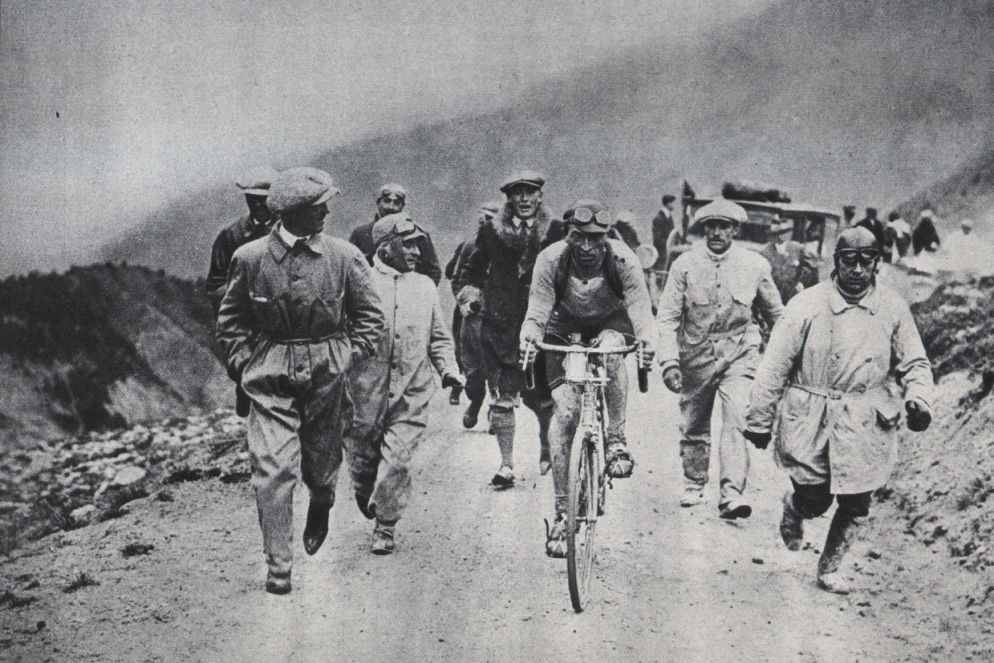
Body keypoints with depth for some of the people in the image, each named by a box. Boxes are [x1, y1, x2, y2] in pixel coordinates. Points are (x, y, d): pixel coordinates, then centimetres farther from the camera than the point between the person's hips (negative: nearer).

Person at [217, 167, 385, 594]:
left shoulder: (344, 257, -3)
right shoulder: (250, 257, -4)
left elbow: (370, 317, 6)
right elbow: (230, 320, 9)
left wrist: (347, 357, -4)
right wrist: (244, 362, -2)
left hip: (327, 377, 1)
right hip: (270, 380, -1)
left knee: (321, 462, 13)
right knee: (272, 467, -9)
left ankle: (321, 509, 49)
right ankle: (278, 566, -2)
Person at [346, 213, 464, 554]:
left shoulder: (424, 287, 11)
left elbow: (439, 337, 20)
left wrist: (448, 369, 5)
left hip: (411, 394, 2)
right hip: (366, 393, -1)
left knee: (397, 460, -7)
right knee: (362, 459, 9)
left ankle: (385, 527, 8)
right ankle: (366, 500, 41)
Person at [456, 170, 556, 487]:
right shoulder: (491, 231, 5)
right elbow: (472, 267, 18)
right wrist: (472, 288, 2)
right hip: (499, 325, 1)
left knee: (539, 394, 3)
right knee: (502, 396, -1)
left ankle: (546, 444, 32)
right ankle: (506, 464, 7)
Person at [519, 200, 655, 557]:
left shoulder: (622, 259, -26)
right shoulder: (551, 260, -25)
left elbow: (640, 308, -29)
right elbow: (537, 312, -26)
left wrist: (647, 340, -50)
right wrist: (529, 337, -47)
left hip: (610, 322, 0)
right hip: (565, 329, 0)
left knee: (611, 350, -38)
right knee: (564, 412, -14)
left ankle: (616, 440, -22)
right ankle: (561, 511, -8)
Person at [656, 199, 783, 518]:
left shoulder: (755, 265, -2)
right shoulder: (685, 265, -4)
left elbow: (775, 313, 12)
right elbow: (667, 317, -5)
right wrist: (669, 361, -15)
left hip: (738, 354, -1)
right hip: (696, 355, 1)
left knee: (737, 420, -17)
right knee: (693, 425, 13)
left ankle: (731, 494, -19)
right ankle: (693, 484, 33)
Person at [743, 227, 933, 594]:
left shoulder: (893, 309, -1)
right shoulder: (807, 306, -9)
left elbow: (914, 363, 9)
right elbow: (774, 367, -5)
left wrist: (917, 398, -11)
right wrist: (759, 421, -3)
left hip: (865, 426, 2)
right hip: (811, 425, -2)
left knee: (855, 505, 6)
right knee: (814, 500, 3)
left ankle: (829, 567, 30)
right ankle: (793, 508, 41)